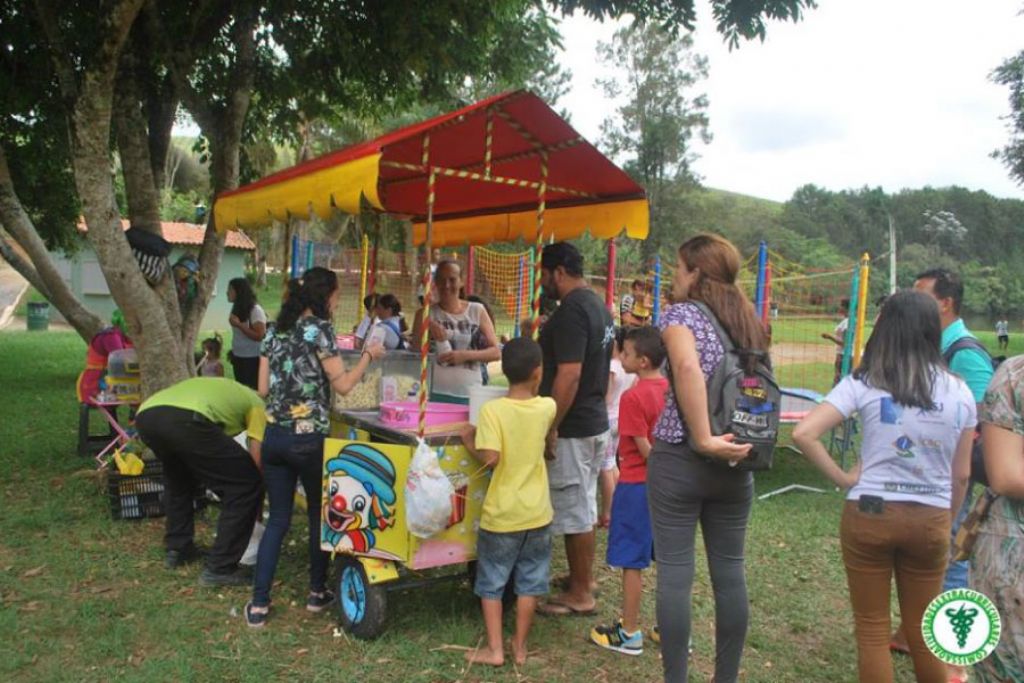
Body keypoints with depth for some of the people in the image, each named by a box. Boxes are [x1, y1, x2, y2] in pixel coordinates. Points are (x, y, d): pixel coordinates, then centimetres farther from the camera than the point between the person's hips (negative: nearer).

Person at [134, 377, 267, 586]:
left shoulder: (222, 388, 43)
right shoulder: (256, 403, 26)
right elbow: (257, 458, 15)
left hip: (145, 415, 8)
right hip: (186, 420, -8)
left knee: (177, 477, 38)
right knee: (246, 486, 8)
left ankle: (177, 549, 40)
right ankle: (220, 568, 11)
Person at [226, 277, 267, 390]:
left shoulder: (256, 310, -16)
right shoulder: (237, 308, 8)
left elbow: (259, 336, -22)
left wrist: (238, 324, -23)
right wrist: (233, 351, 15)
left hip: (252, 359, -8)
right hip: (238, 357, 8)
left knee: (252, 389, -4)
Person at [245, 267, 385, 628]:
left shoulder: (274, 330, 10)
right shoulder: (319, 329, -9)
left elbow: (263, 388, 10)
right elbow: (343, 384, -10)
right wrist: (368, 355, 2)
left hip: (274, 436, 6)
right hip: (310, 438, -5)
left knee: (277, 519, 12)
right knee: (319, 515, 14)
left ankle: (258, 605, 10)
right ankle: (317, 593, 26)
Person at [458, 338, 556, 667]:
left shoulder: (492, 410, -17)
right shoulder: (546, 407, -4)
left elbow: (490, 458, -24)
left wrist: (469, 442, -7)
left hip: (501, 514, -3)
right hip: (537, 513, 3)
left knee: (492, 583, 14)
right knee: (529, 582, 16)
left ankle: (494, 649, 18)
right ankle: (520, 646, 26)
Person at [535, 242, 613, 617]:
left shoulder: (571, 311, -20)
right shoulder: (598, 305, 12)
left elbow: (569, 375, -25)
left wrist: (548, 429, -21)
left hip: (572, 428, -10)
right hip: (594, 421, 10)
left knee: (574, 512, 1)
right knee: (583, 508, 19)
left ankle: (580, 594, 13)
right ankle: (583, 578, 33)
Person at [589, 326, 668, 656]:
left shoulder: (633, 397, -19)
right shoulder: (670, 389, 3)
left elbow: (645, 449, -18)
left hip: (637, 486, -8)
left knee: (632, 562, 4)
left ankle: (629, 634, 15)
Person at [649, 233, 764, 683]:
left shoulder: (681, 313, -8)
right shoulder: (748, 320, 11)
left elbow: (688, 368, -26)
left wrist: (704, 439, -25)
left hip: (679, 459, -6)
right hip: (734, 463, 6)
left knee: (674, 573, 3)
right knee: (730, 572, 13)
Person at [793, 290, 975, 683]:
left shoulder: (864, 383, -8)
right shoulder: (959, 392, 0)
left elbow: (803, 433, -19)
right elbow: (961, 475, 6)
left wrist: (842, 479, -6)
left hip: (869, 514, -2)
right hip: (931, 521, 3)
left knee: (872, 630, 12)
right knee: (923, 632, 20)